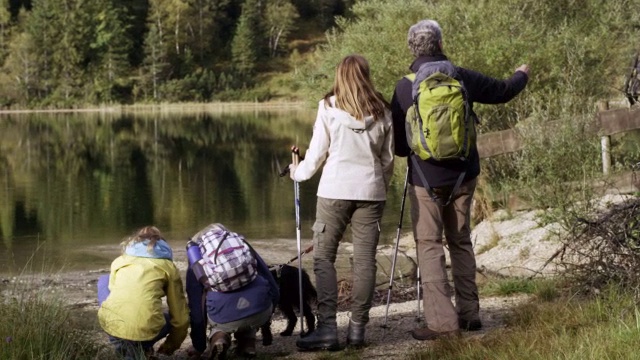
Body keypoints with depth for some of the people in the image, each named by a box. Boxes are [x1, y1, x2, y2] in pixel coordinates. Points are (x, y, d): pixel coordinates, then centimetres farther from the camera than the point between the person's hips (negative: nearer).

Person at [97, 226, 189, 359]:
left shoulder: (120, 260, 24)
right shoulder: (167, 265, 17)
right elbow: (180, 313, 18)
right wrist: (173, 344, 35)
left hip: (110, 323, 1)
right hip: (144, 330, -1)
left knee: (103, 280, 34)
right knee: (172, 318, 36)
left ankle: (119, 340, 20)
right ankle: (140, 345, 9)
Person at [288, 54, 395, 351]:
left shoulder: (329, 107, -1)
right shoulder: (382, 111, 7)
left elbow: (317, 153, 3)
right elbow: (388, 158, 12)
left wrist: (298, 172, 21)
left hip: (335, 189, -3)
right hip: (371, 190, 3)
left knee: (324, 256, 1)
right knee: (365, 259, 5)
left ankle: (327, 327, -9)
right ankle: (357, 327, 4)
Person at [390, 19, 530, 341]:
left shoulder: (404, 88, -10)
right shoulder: (462, 78, -3)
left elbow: (399, 144, -3)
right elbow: (503, 91, 13)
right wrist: (522, 75, 35)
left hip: (426, 178, -3)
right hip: (463, 175, 3)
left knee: (429, 246, 0)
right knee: (461, 242, 16)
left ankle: (441, 320, -8)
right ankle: (469, 313, 17)